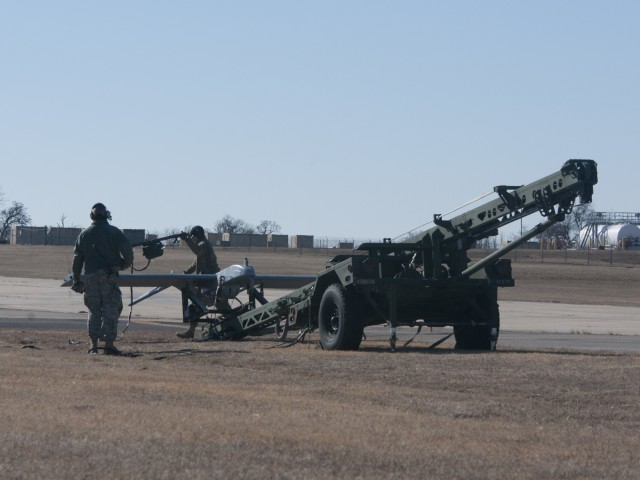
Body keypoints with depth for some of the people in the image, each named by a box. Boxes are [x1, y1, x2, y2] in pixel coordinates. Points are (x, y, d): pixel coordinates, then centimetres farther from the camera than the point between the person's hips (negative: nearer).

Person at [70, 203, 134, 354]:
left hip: (90, 276, 3)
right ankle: (109, 344, -5)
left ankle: (93, 345, 5)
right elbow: (127, 250, -10)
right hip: (109, 276, -3)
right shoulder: (114, 232, -1)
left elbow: (77, 258, 8)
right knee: (110, 310, 0)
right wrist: (125, 264, 10)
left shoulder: (84, 234, 8)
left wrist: (77, 279, 14)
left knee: (94, 311, 9)